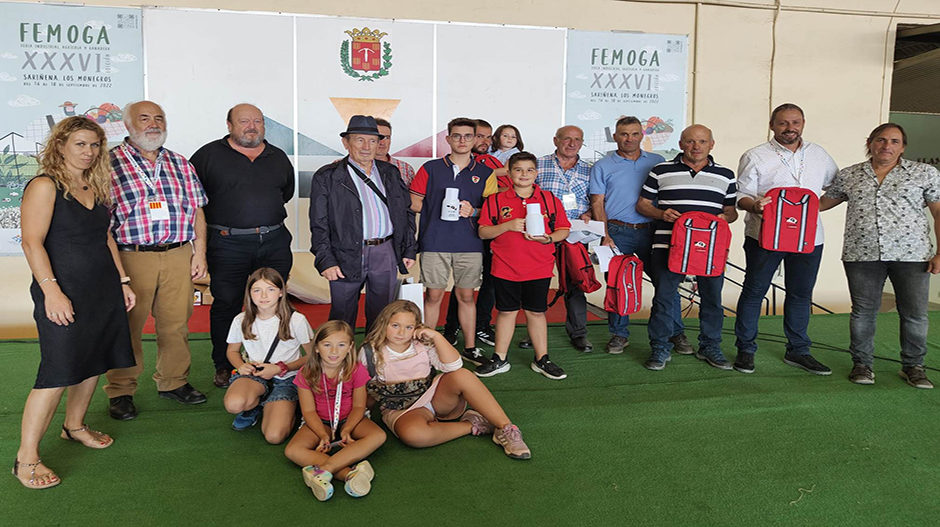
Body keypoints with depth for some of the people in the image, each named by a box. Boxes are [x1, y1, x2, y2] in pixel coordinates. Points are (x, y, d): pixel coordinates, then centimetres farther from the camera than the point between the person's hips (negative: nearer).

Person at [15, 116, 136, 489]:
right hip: (64, 294, -7)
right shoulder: (44, 186, -9)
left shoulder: (96, 187, 13)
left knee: (93, 361, 15)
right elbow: (32, 242, -15)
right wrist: (51, 290, -23)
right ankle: (26, 458, 4)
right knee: (59, 372, -8)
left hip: (102, 291, 8)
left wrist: (122, 281, 16)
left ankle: (75, 426, 35)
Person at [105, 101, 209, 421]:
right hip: (131, 258, -3)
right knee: (127, 325, 4)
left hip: (179, 255, 4)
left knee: (176, 322, 9)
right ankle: (121, 391, 18)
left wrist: (199, 253, 7)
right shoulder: (109, 163, 0)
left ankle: (173, 382, 25)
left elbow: (196, 210, 14)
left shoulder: (180, 164, 14)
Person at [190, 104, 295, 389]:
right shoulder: (209, 155, 2)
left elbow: (287, 192, 27)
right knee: (226, 305, 3)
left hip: (274, 244, 3)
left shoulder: (278, 157, 13)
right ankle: (223, 367, 16)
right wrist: (222, 217, 3)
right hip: (228, 245, -3)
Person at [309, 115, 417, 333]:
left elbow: (406, 212, 14)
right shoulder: (327, 177, -1)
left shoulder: (391, 172, 11)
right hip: (347, 256, -3)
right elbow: (319, 225, -3)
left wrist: (409, 250, 9)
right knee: (342, 320, 7)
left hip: (386, 253, 3)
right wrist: (326, 261, -11)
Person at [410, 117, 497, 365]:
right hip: (434, 243, -1)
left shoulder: (485, 173, 9)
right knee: (434, 295, 3)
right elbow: (414, 203, 7)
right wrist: (437, 210, -4)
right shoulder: (430, 168, 6)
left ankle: (470, 347, 19)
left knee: (466, 296, 8)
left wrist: (473, 211, -10)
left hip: (470, 245, 1)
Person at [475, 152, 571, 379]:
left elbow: (564, 229, 7)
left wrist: (548, 238, -13)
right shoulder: (496, 200, 1)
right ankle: (499, 359, 20)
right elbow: (483, 232, -1)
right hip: (505, 267, 0)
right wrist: (508, 226, -16)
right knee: (506, 311, 8)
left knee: (536, 312, 9)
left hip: (539, 268, 1)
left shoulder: (550, 199, 5)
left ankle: (541, 359, 21)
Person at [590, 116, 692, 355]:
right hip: (618, 232, -1)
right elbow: (597, 204, 2)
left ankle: (676, 333, 11)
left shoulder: (657, 162, 12)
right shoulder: (602, 166, 6)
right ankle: (619, 334, 16)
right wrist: (605, 235, -7)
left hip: (651, 231, 1)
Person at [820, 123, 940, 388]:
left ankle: (913, 366, 22)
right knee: (863, 312, 6)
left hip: (912, 255, 0)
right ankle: (862, 364, 19)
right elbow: (825, 201, 22)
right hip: (861, 256, 1)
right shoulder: (848, 175, 11)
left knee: (914, 314, 5)